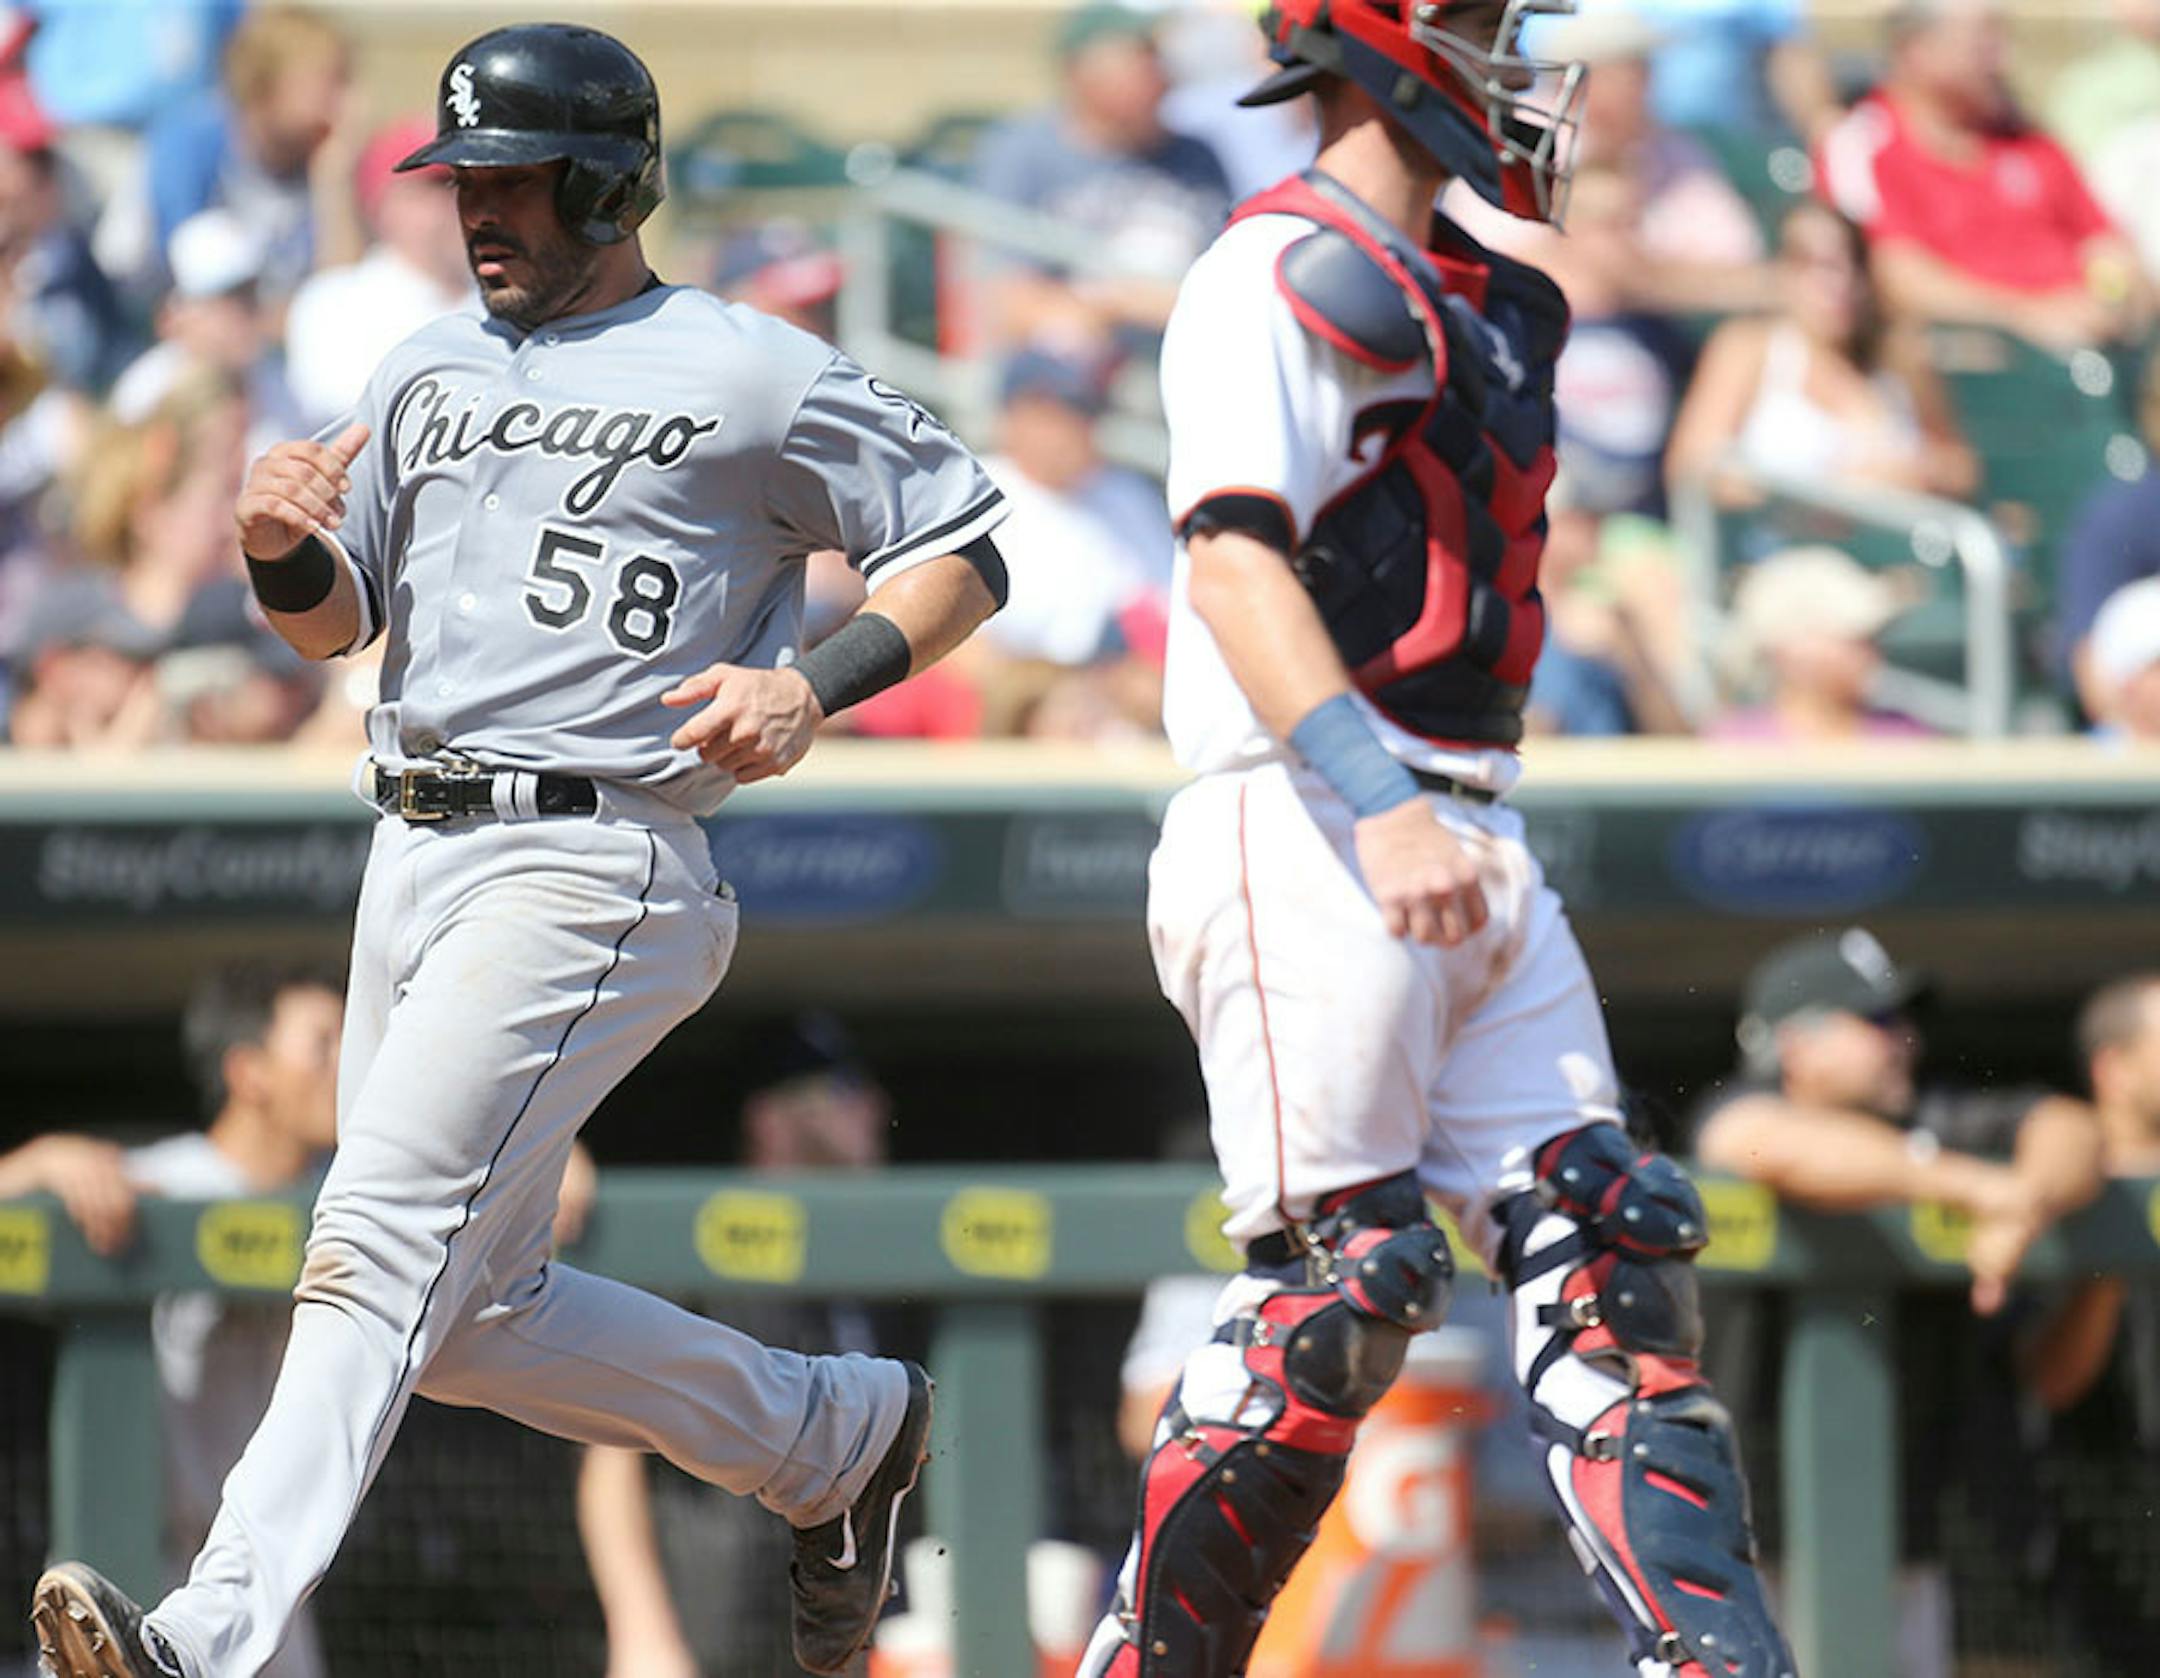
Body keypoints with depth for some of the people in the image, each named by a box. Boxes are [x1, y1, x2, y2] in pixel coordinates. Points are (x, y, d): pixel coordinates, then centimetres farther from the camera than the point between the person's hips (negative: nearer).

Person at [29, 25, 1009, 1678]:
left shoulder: (750, 379, -2)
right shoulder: (433, 368, 18)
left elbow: (966, 545, 1)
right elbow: (335, 619, 20)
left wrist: (818, 683, -14)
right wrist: (283, 549, -4)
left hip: (588, 870, -8)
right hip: (416, 858, 8)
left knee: (386, 1244, -21)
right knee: (476, 1319, 9)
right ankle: (834, 1433, 28)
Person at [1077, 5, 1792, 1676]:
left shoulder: (1475, 304, 20)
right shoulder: (1286, 274, -9)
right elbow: (1235, 557, -20)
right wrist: (1381, 811, -31)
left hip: (1468, 848, 9)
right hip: (1308, 842, -9)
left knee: (1603, 1248, 1)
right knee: (1342, 1280, -12)